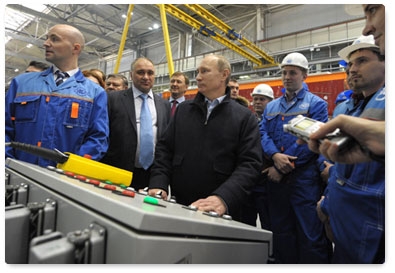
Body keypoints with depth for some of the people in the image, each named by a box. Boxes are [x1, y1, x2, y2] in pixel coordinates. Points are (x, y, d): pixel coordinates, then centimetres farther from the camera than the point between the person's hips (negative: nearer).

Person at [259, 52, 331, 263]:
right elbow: (263, 133, 3)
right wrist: (275, 156, -17)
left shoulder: (316, 104, -1)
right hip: (276, 178, 5)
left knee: (310, 236, 1)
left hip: (304, 179, -4)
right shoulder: (271, 107, 15)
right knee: (281, 232, 16)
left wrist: (282, 168, -13)